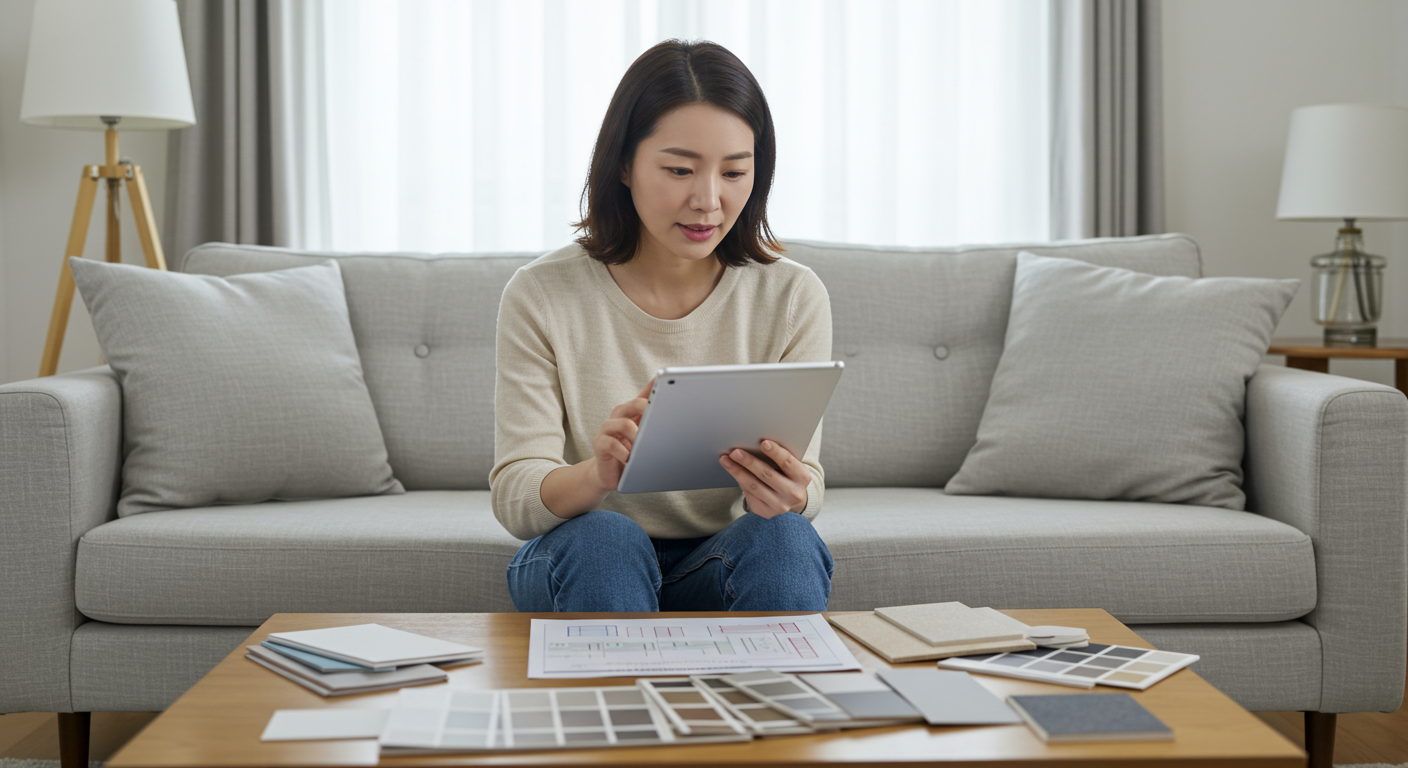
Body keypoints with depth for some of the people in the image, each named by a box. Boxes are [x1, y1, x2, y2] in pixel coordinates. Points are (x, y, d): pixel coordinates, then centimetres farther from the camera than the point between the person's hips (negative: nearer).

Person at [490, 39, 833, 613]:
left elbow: (807, 485, -7)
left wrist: (788, 495, -34)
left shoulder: (792, 298, -6)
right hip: (580, 566, -1)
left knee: (782, 537, -31)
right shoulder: (541, 297, -10)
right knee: (604, 538, -34)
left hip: (729, 567, 1)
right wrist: (596, 476, -38)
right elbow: (515, 500, -14)